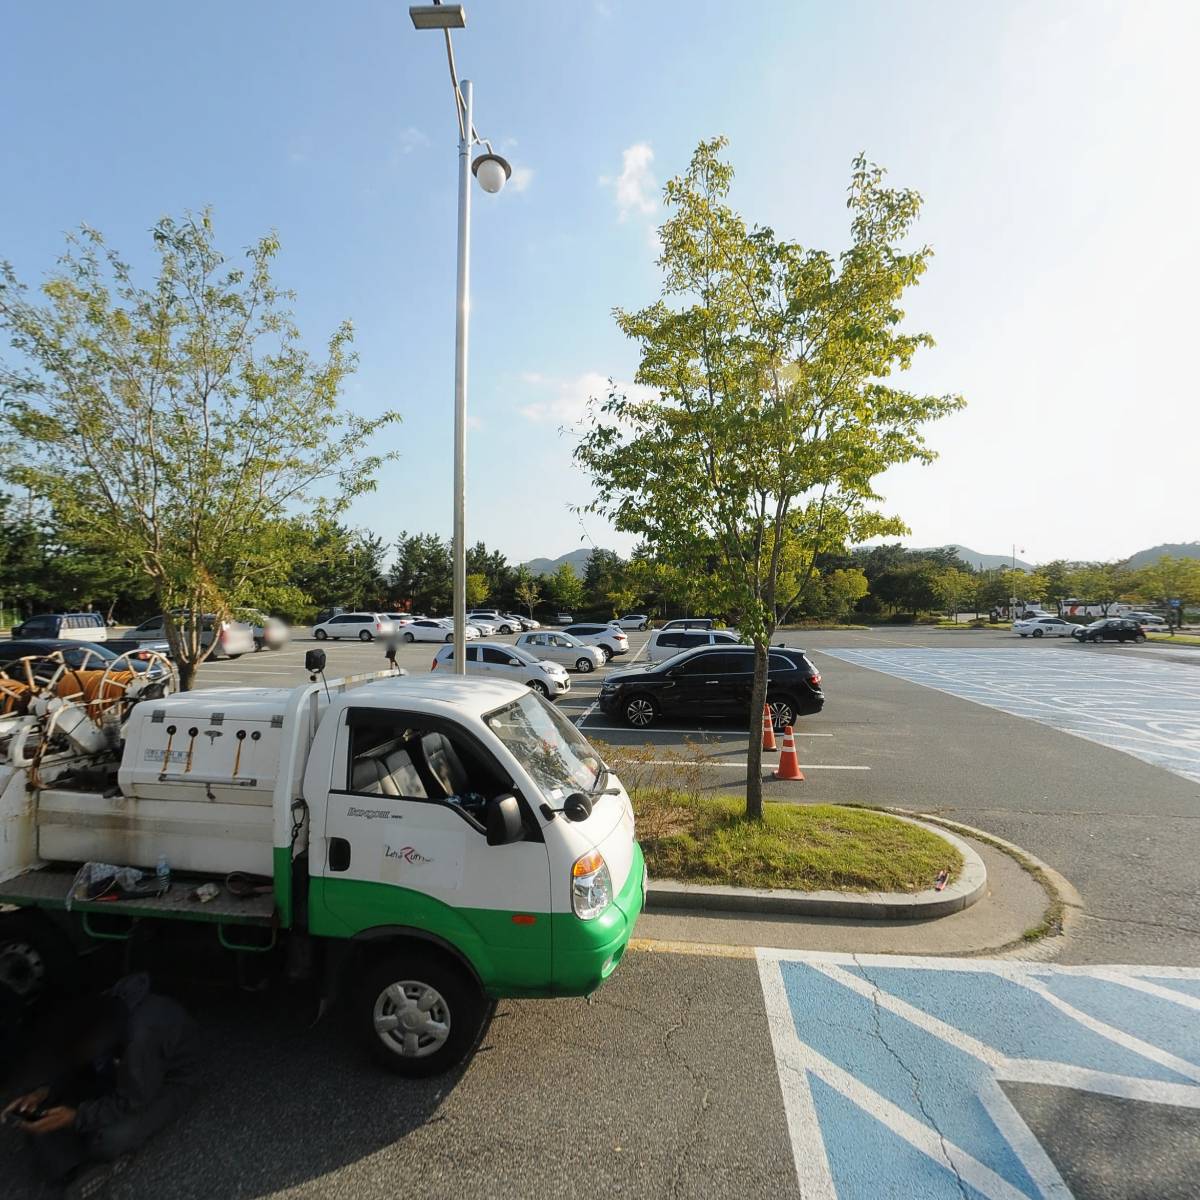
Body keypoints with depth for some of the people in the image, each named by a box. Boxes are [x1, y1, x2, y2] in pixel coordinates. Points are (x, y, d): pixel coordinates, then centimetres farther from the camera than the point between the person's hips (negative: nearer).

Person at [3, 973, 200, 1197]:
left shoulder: (142, 1036, -41)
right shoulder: (97, 1017, -19)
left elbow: (130, 1103, -30)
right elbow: (80, 1073, -1)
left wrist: (76, 1116, -28)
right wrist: (47, 1092, -16)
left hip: (169, 1082, -7)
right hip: (123, 1073, 7)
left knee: (111, 1138, -31)